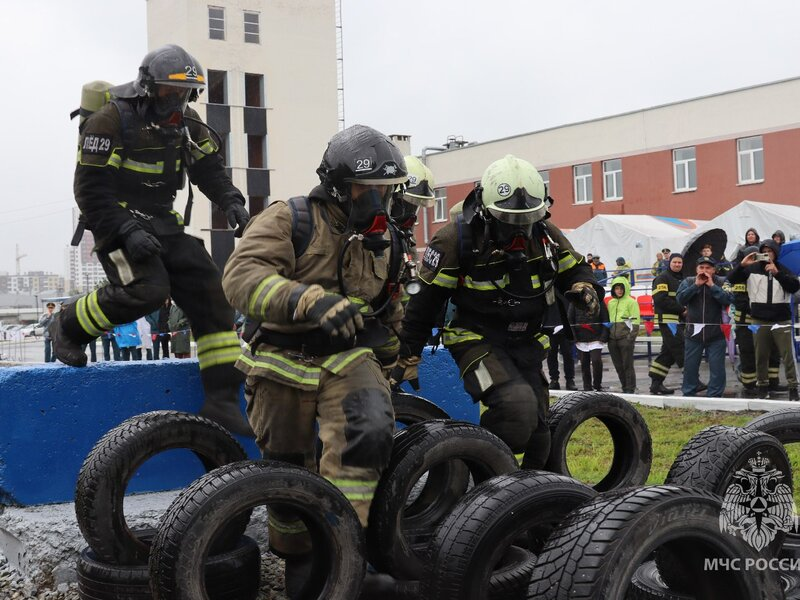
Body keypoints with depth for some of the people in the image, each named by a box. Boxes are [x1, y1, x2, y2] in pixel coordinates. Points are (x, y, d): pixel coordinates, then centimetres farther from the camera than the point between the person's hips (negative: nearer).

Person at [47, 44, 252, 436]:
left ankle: (221, 399, -6)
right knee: (146, 289, -29)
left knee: (209, 292, -8)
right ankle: (68, 328, 0)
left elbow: (210, 170, 14)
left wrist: (231, 202, -7)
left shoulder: (187, 124, 9)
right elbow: (90, 190, -14)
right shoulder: (110, 122, -11)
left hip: (163, 223, 6)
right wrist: (128, 231, -25)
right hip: (117, 222, -6)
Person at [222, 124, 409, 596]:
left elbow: (391, 309, 24)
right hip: (286, 362, -2)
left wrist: (388, 362, 28)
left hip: (348, 357, 3)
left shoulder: (385, 239, 8)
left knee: (370, 432, -27)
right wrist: (310, 300, -41)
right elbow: (242, 277, -27)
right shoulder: (290, 220, -11)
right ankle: (299, 561, 31)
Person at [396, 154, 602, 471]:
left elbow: (574, 268, 16)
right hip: (477, 340, -6)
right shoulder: (456, 240, -15)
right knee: (517, 405, -29)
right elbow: (425, 300, -9)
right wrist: (408, 357, -6)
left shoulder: (545, 234, -1)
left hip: (526, 343, 6)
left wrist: (583, 288, -9)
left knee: (537, 432, 7)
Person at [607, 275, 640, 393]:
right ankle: (624, 388, 18)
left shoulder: (631, 302, -2)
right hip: (612, 338, 6)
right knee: (618, 366, 9)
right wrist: (607, 335, 12)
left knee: (627, 365, -3)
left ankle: (631, 389, 3)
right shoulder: (610, 303, 16)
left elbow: (635, 322, -6)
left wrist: (631, 337, -14)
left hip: (625, 338, -6)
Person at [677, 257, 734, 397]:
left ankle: (715, 395, 10)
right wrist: (696, 285, -14)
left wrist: (712, 285, -16)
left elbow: (728, 300, -15)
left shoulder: (721, 282, -1)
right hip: (693, 332, 2)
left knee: (717, 367, 1)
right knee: (690, 366, 10)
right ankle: (688, 394, 22)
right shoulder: (688, 282, 5)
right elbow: (680, 298, -9)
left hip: (716, 333, -2)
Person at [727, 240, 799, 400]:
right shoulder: (752, 269, 6)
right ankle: (762, 386, 18)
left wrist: (777, 273, -19)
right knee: (761, 355, 8)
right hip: (759, 320, 1)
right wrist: (742, 265, -16)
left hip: (781, 320, -1)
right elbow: (731, 280, -1)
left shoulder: (784, 270, 6)